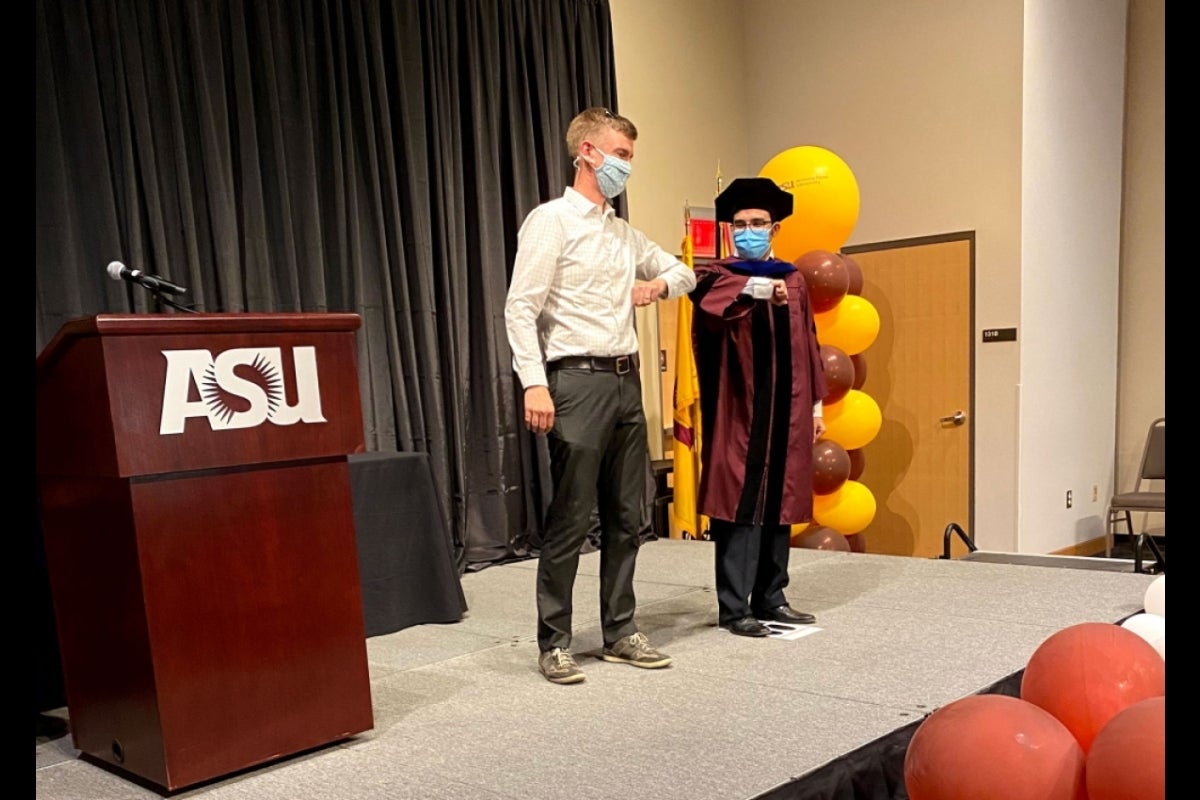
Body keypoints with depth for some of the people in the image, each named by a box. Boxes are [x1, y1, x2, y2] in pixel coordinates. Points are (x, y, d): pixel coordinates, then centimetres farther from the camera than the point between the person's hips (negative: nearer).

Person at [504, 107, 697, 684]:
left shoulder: (625, 233, 18)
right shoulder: (551, 222, -4)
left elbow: (683, 272, 32)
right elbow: (521, 309, -12)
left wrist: (659, 284, 8)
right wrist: (535, 383, -23)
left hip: (626, 381, 8)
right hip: (578, 380, -8)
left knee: (627, 516, 10)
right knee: (570, 518, -4)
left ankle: (620, 633, 22)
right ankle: (554, 643, 9)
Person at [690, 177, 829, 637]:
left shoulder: (793, 279, 15)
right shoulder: (717, 275, -2)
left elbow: (808, 346, 16)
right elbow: (707, 297, -27)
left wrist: (816, 402, 12)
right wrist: (756, 287, -45)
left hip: (786, 409, 5)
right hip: (739, 410, -5)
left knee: (780, 503, 10)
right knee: (740, 506, -4)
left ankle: (770, 599, 21)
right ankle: (733, 608, 3)